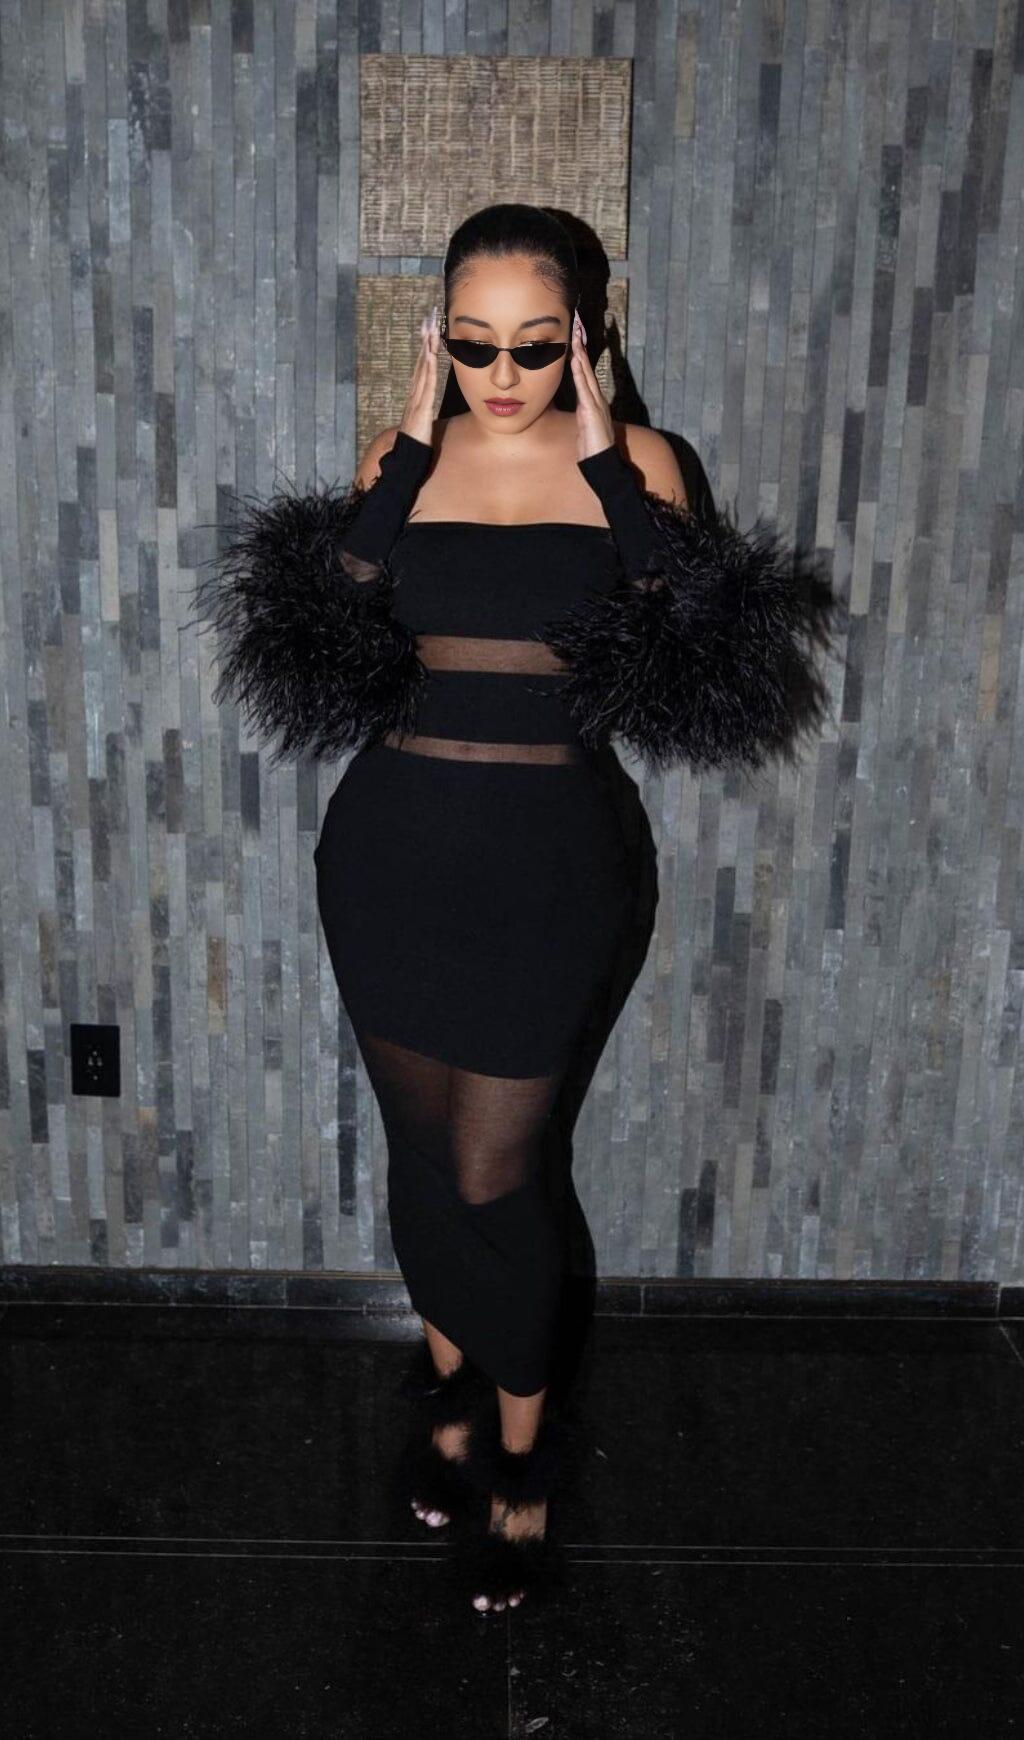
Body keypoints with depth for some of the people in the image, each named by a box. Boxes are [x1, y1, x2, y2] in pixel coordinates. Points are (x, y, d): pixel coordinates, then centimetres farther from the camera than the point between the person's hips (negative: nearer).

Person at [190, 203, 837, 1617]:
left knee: (492, 1170, 0)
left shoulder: (630, 459, 0)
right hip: (396, 834, 3)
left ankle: (523, 1447, 23)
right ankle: (450, 1383, 39)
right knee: (420, 1144, 14)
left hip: (546, 851, -3)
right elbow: (322, 636, -10)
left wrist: (603, 461, -13)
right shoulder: (405, 456, 5)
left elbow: (698, 655, -14)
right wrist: (411, 447, -10)